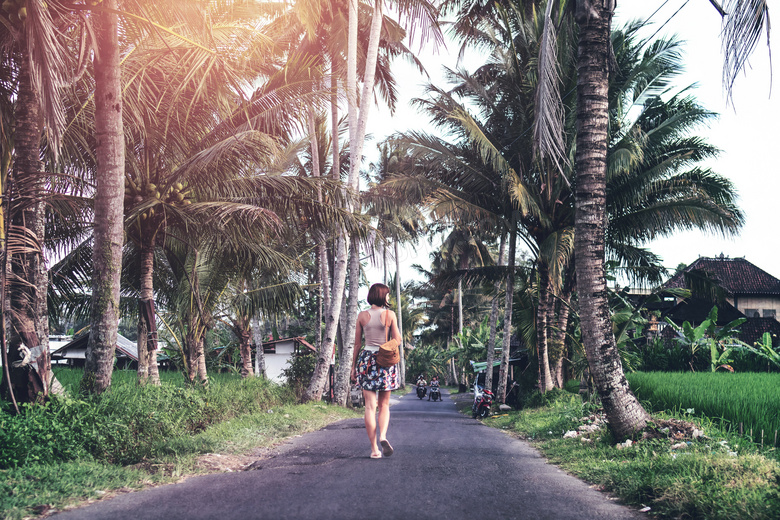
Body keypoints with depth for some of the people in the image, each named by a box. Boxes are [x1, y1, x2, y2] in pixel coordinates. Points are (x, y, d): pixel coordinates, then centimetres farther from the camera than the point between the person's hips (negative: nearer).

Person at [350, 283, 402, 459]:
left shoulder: (362, 316, 2)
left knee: (370, 406, 2)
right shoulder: (389, 314, -3)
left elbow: (357, 344, 5)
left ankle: (374, 449, -2)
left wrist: (354, 367, 12)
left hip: (366, 359, 1)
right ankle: (383, 436, -13)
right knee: (384, 405, 12)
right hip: (386, 361, -1)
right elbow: (397, 340, 0)